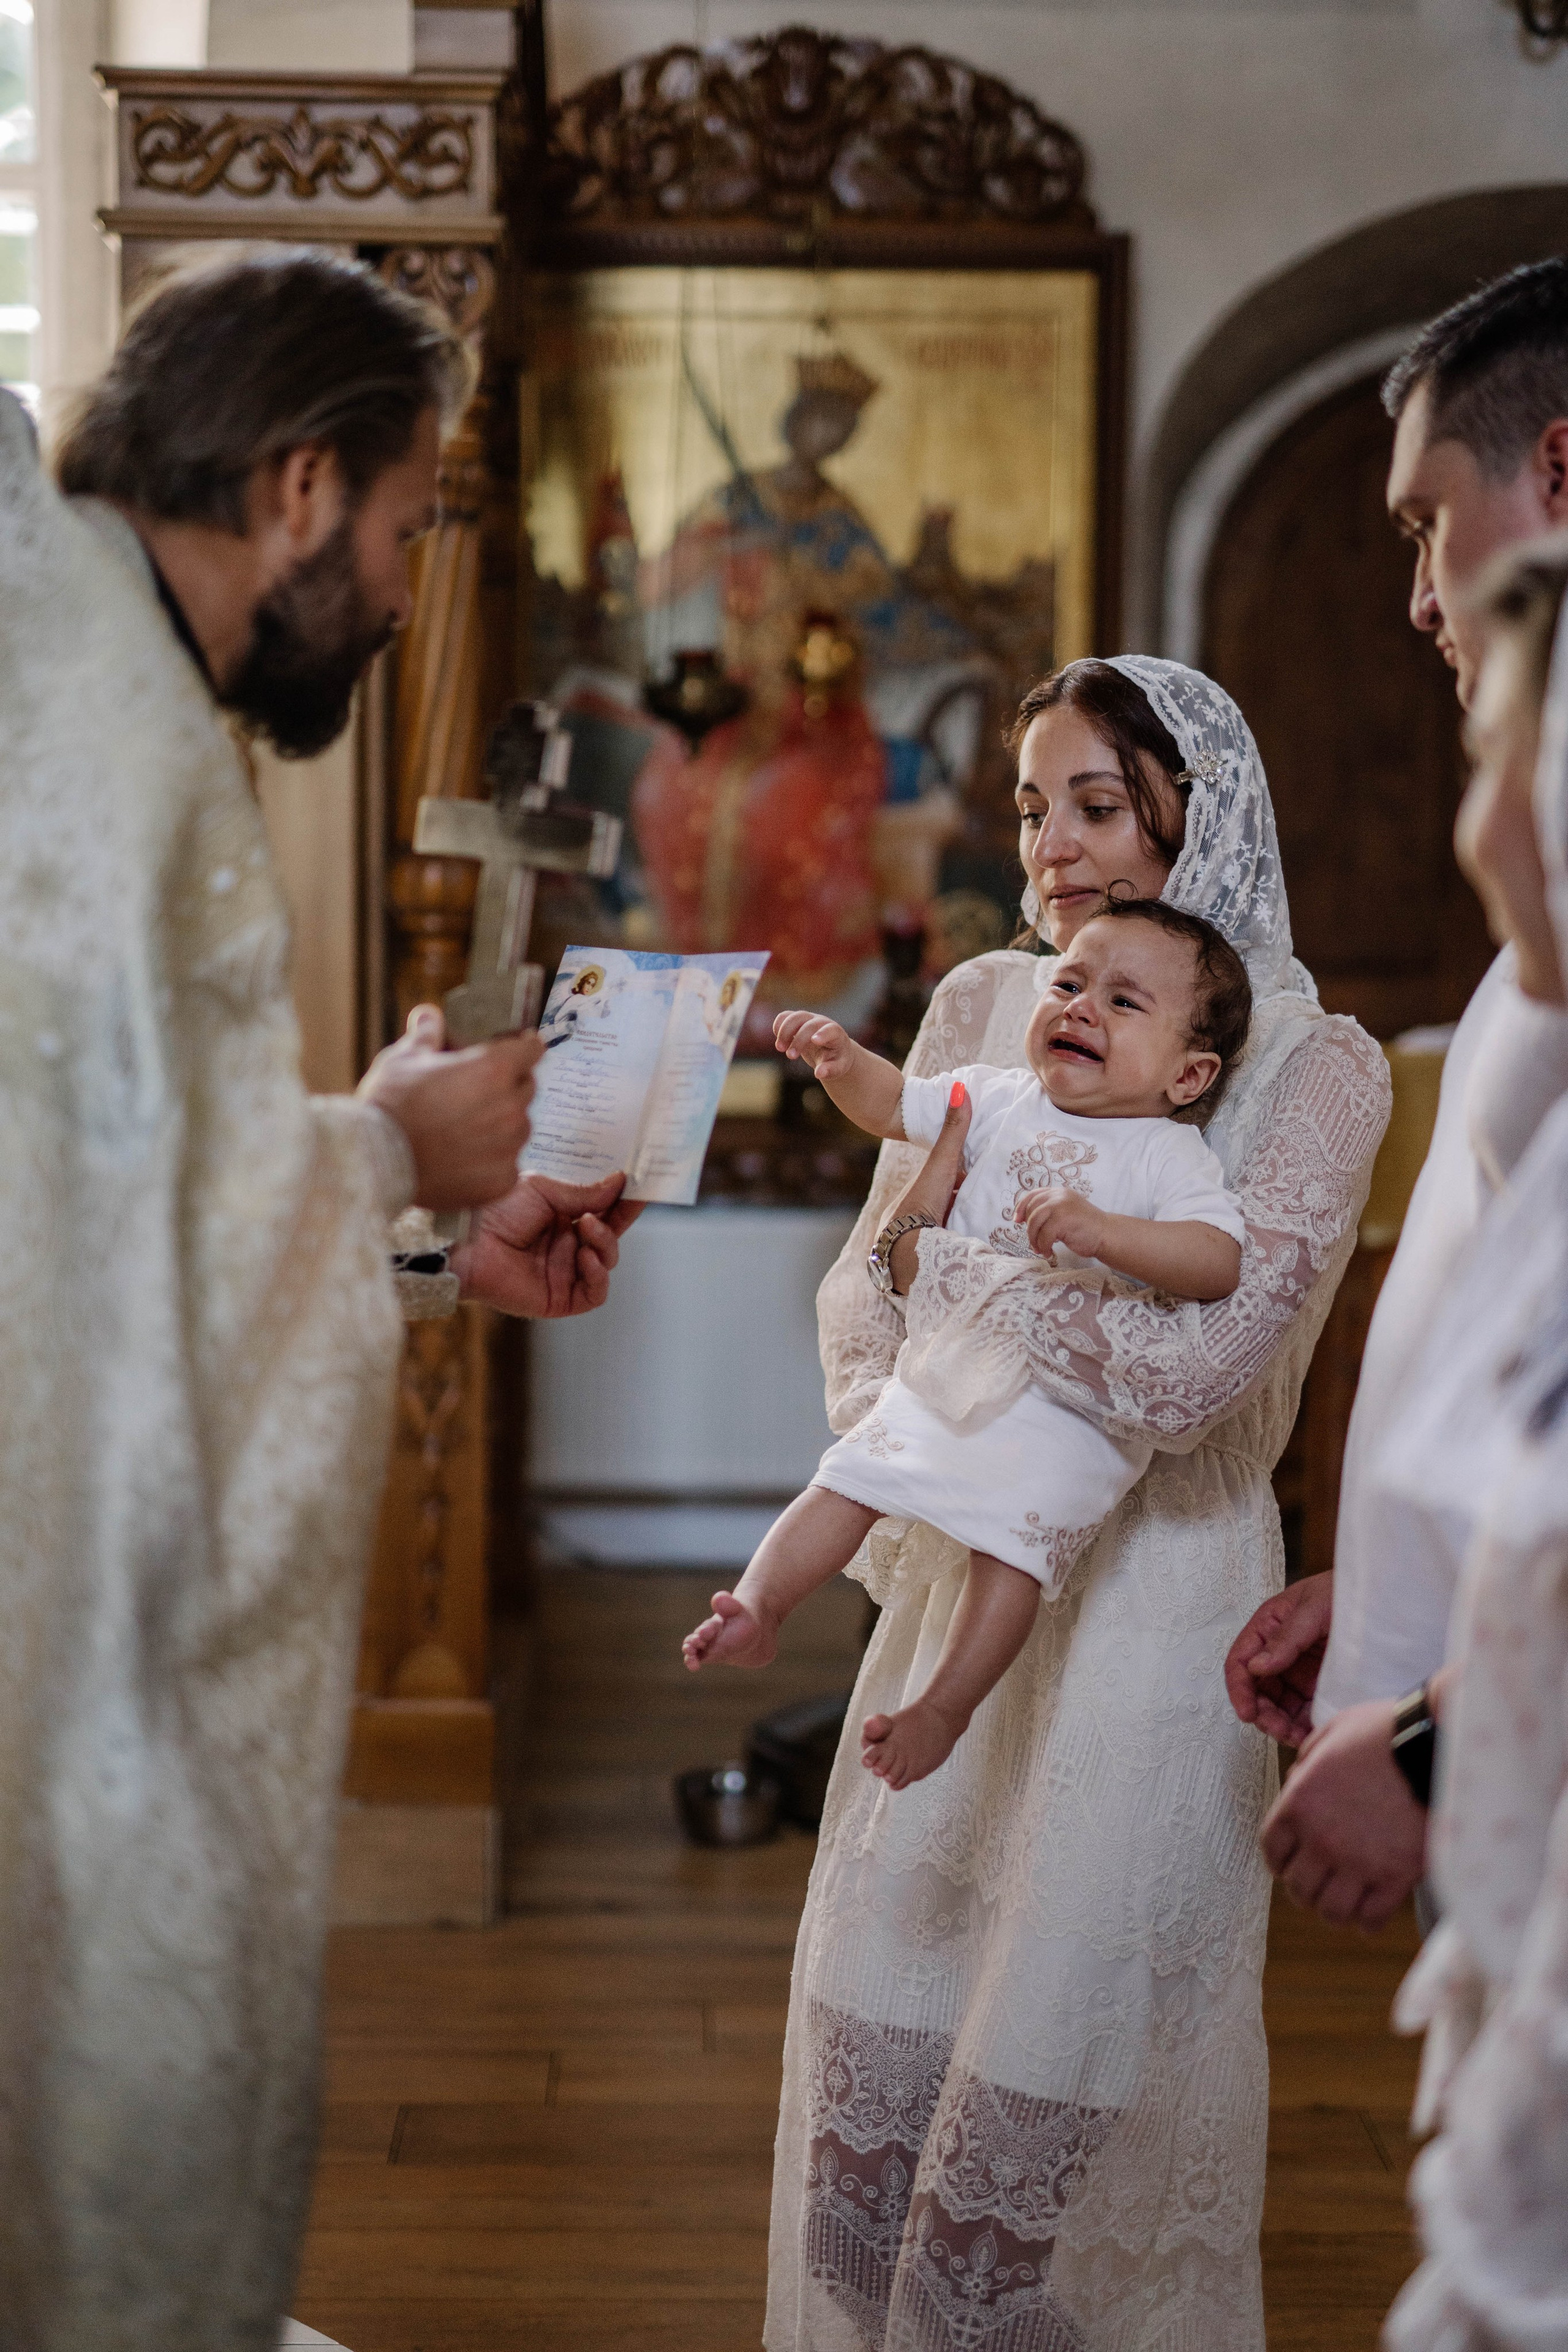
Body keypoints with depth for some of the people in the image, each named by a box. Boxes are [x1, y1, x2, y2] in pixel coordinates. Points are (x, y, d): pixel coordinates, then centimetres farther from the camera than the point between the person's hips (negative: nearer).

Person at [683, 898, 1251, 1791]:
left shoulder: (1171, 1156, -8)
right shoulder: (1000, 1099, 8)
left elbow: (1220, 1261, -23)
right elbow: (894, 1106, 20)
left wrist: (1102, 1231, -36)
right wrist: (844, 1061, -2)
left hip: (1073, 1405, -5)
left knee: (1013, 1541, -15)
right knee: (850, 1480, -2)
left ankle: (944, 1709, -9)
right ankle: (760, 1603, 0)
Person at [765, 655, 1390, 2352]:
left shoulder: (1314, 1068, -7)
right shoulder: (984, 1004, 8)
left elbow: (1186, 1368, -19)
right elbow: (863, 1290, 8)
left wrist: (952, 1241, -13)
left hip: (1144, 1613, -5)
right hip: (952, 1585, 5)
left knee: (1004, 2207, -2)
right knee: (858, 2138, 10)